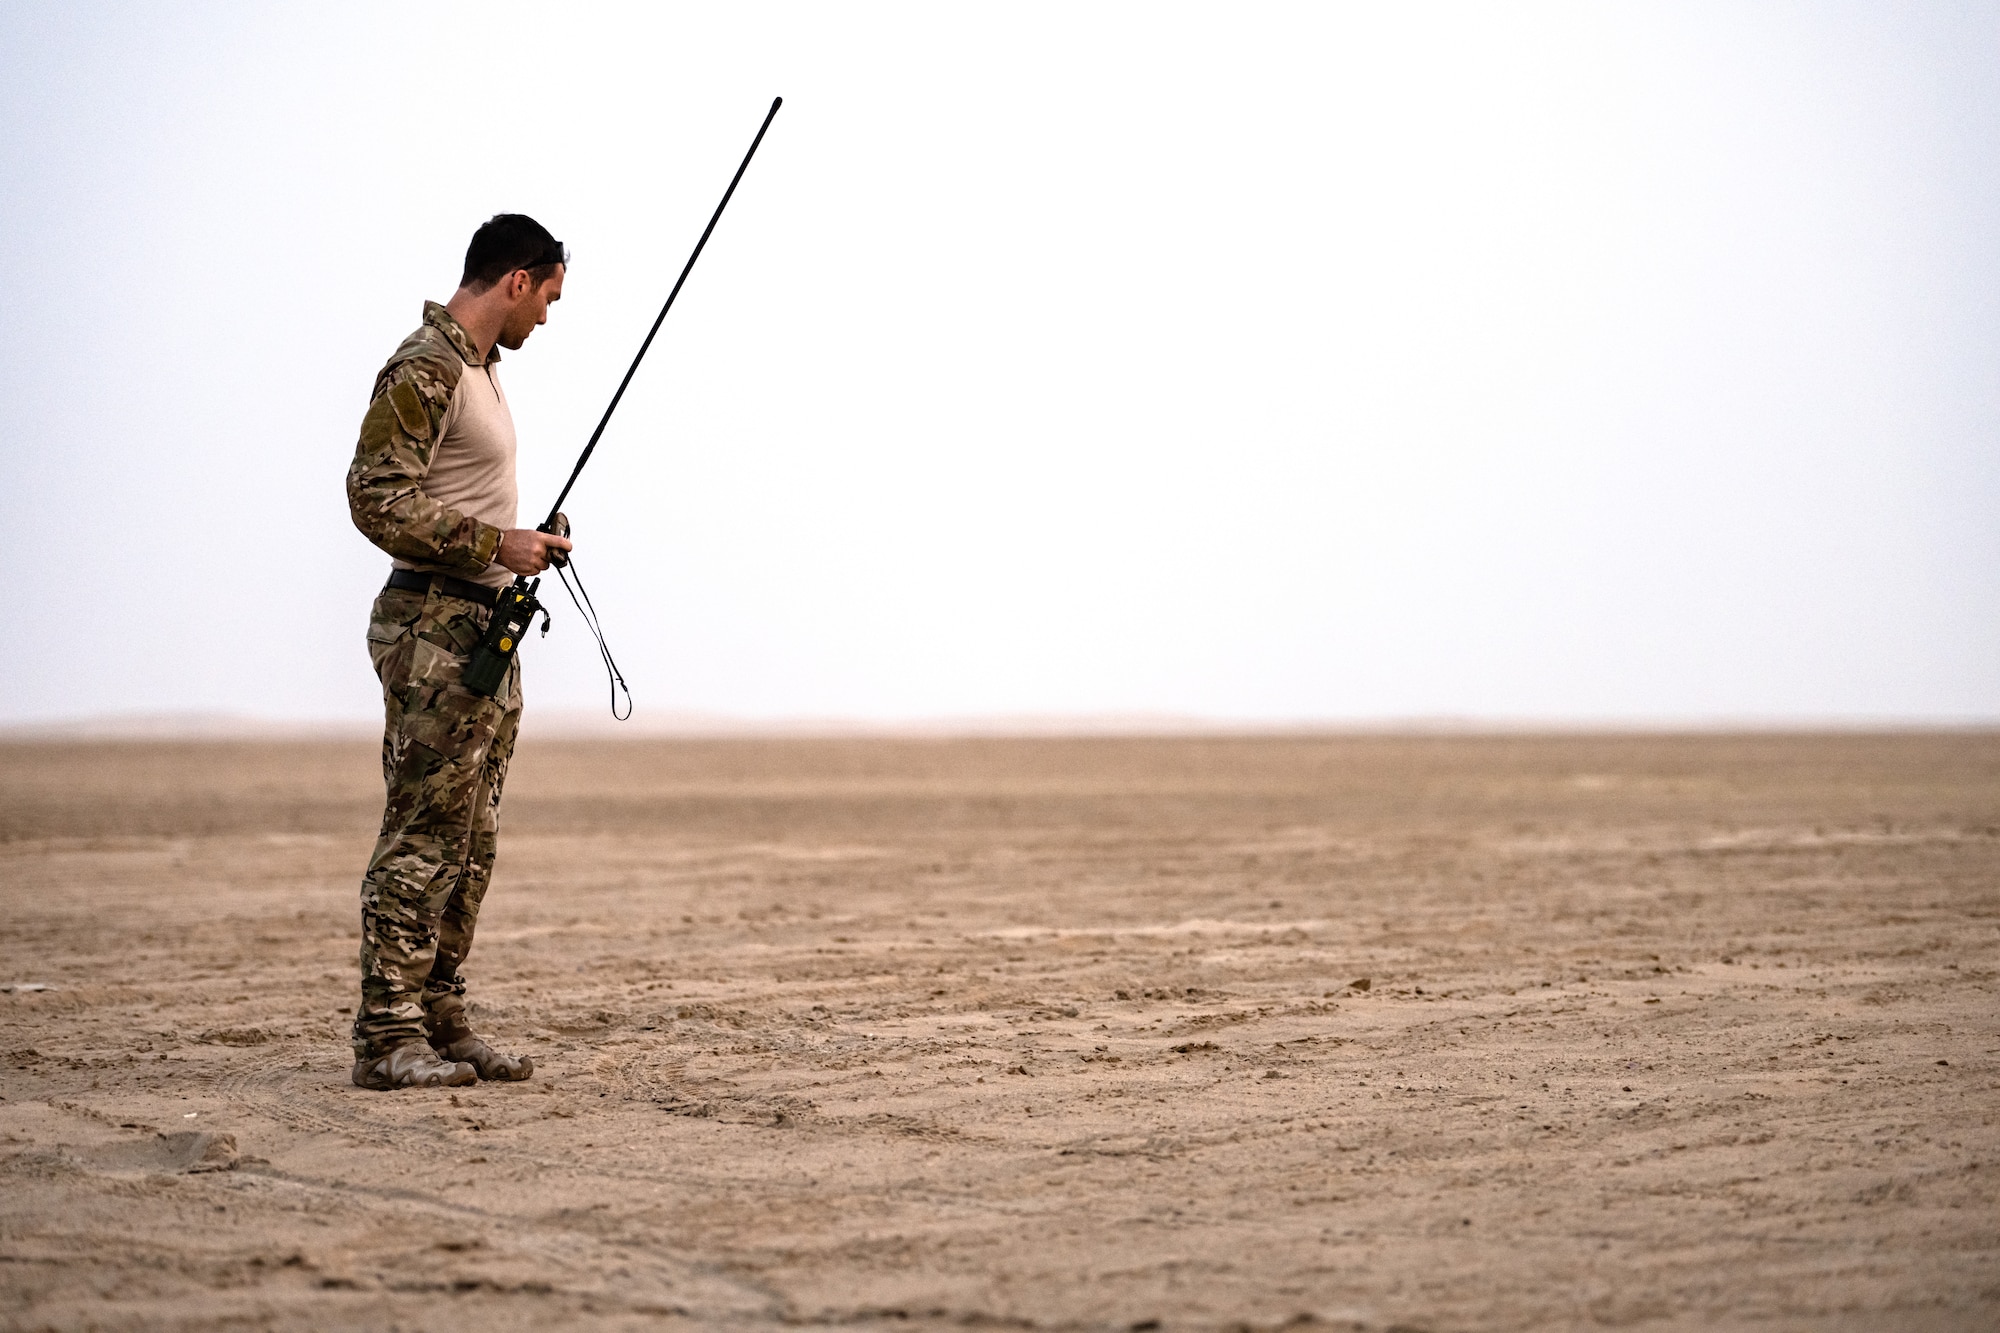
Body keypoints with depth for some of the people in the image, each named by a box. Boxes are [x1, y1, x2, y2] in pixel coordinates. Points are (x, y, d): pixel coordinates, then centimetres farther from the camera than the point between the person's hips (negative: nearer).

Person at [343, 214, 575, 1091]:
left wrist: (522, 543, 13)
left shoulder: (478, 365, 18)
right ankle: (387, 1036, -7)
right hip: (433, 627, -10)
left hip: (485, 628, 10)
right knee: (421, 836, -9)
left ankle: (439, 1022, 14)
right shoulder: (424, 369, -13)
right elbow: (378, 500, -20)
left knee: (469, 843, 10)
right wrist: (496, 544, -19)